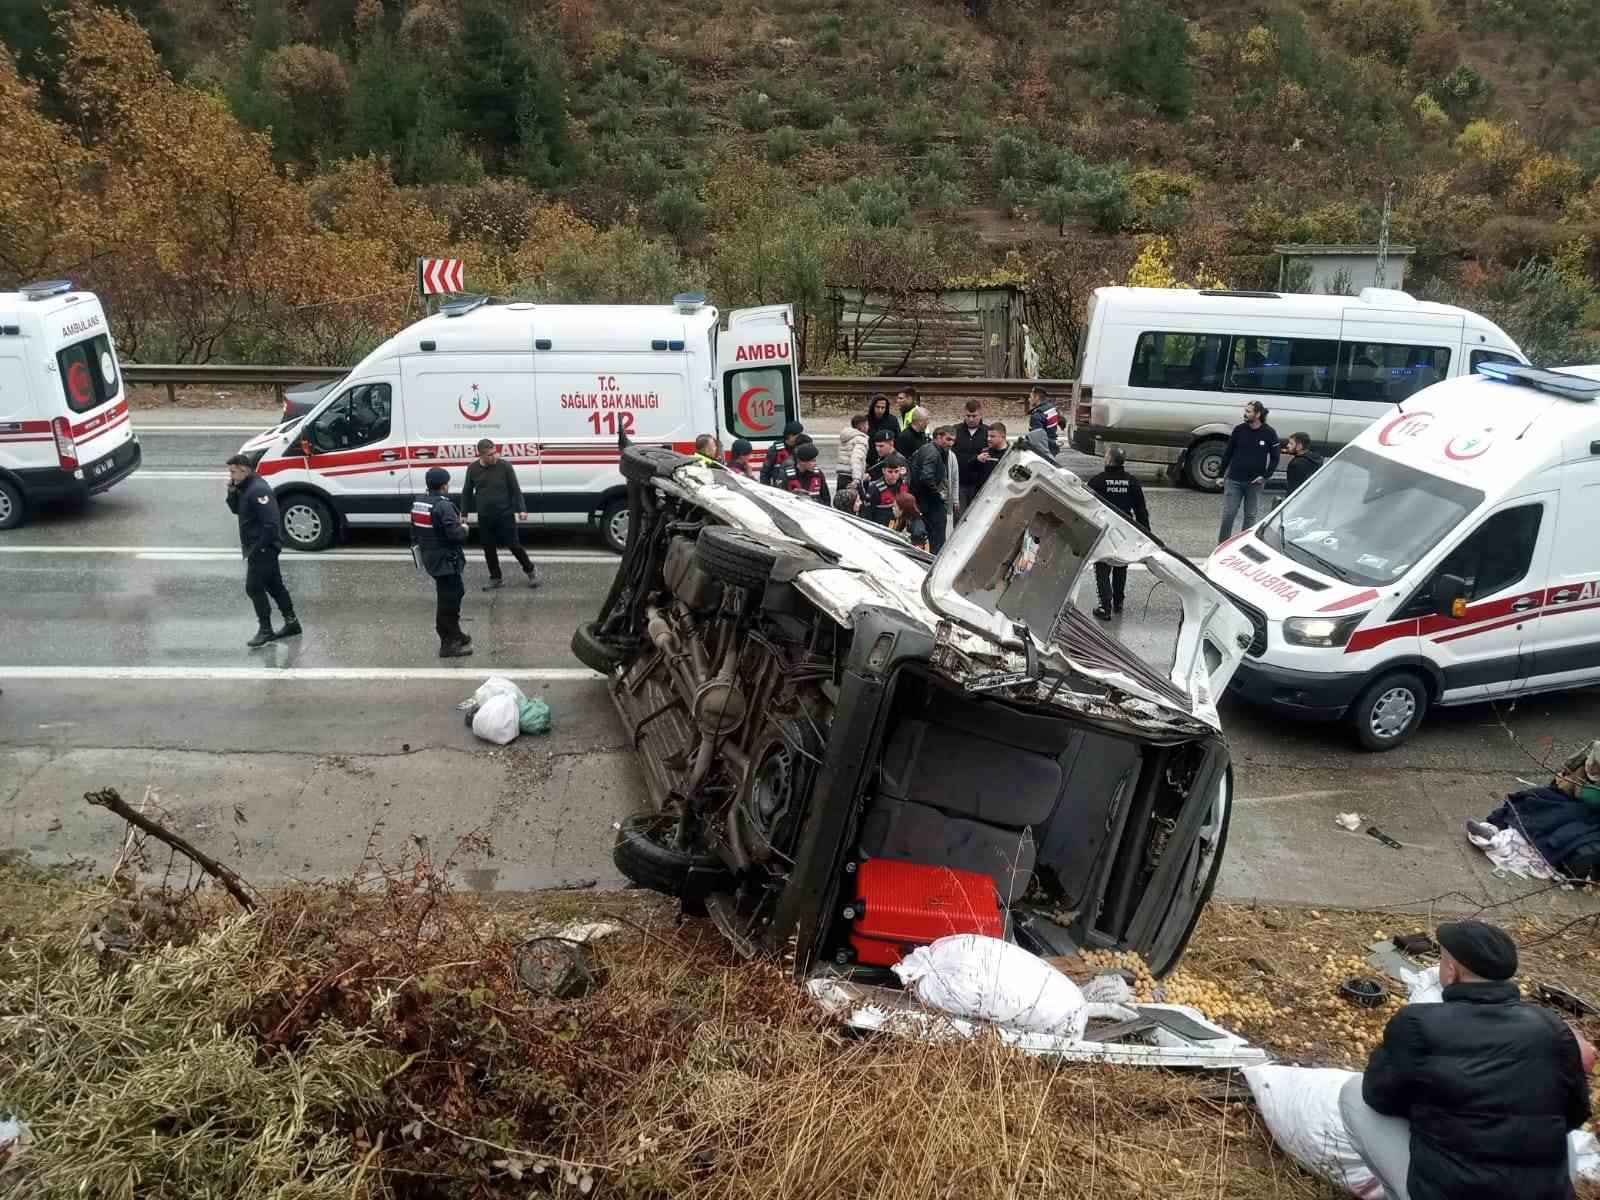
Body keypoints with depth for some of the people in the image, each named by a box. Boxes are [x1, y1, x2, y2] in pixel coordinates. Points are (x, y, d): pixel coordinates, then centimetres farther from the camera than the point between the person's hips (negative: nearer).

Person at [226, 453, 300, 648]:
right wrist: (232, 493, 2)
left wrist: (258, 548, -22)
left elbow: (270, 522, -26)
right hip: (259, 549, 10)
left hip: (263, 549, -10)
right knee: (274, 585, 15)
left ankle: (265, 631, -1)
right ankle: (291, 623, 24)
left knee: (254, 588, -7)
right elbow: (236, 510, 19)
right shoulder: (245, 488, 12)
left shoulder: (258, 490, -21)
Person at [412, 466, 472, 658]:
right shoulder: (443, 506, -21)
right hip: (445, 560, -9)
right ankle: (448, 644, 2)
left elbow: (415, 533, 14)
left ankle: (455, 637, 32)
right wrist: (464, 529, -5)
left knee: (454, 594, 21)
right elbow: (455, 534, -26)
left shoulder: (418, 503, 7)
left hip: (430, 557, 9)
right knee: (448, 600, -2)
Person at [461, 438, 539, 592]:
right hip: (484, 517, 3)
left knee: (514, 545, 1)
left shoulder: (505, 466, -9)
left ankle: (530, 570, 22)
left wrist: (521, 509, -11)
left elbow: (515, 489, -5)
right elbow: (467, 492, 10)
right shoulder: (473, 469, -1)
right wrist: (464, 514, 12)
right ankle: (495, 578, 24)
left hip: (505, 515, -3)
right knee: (489, 548, 9)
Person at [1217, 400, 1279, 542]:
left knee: (1250, 516, 10)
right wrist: (1222, 474, 6)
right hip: (1234, 481, 0)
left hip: (1255, 483, 0)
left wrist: (1265, 476, -7)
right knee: (1228, 514, -1)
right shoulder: (1239, 429, -2)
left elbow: (1274, 458, 4)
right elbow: (1227, 453, 7)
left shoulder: (1269, 433, -4)